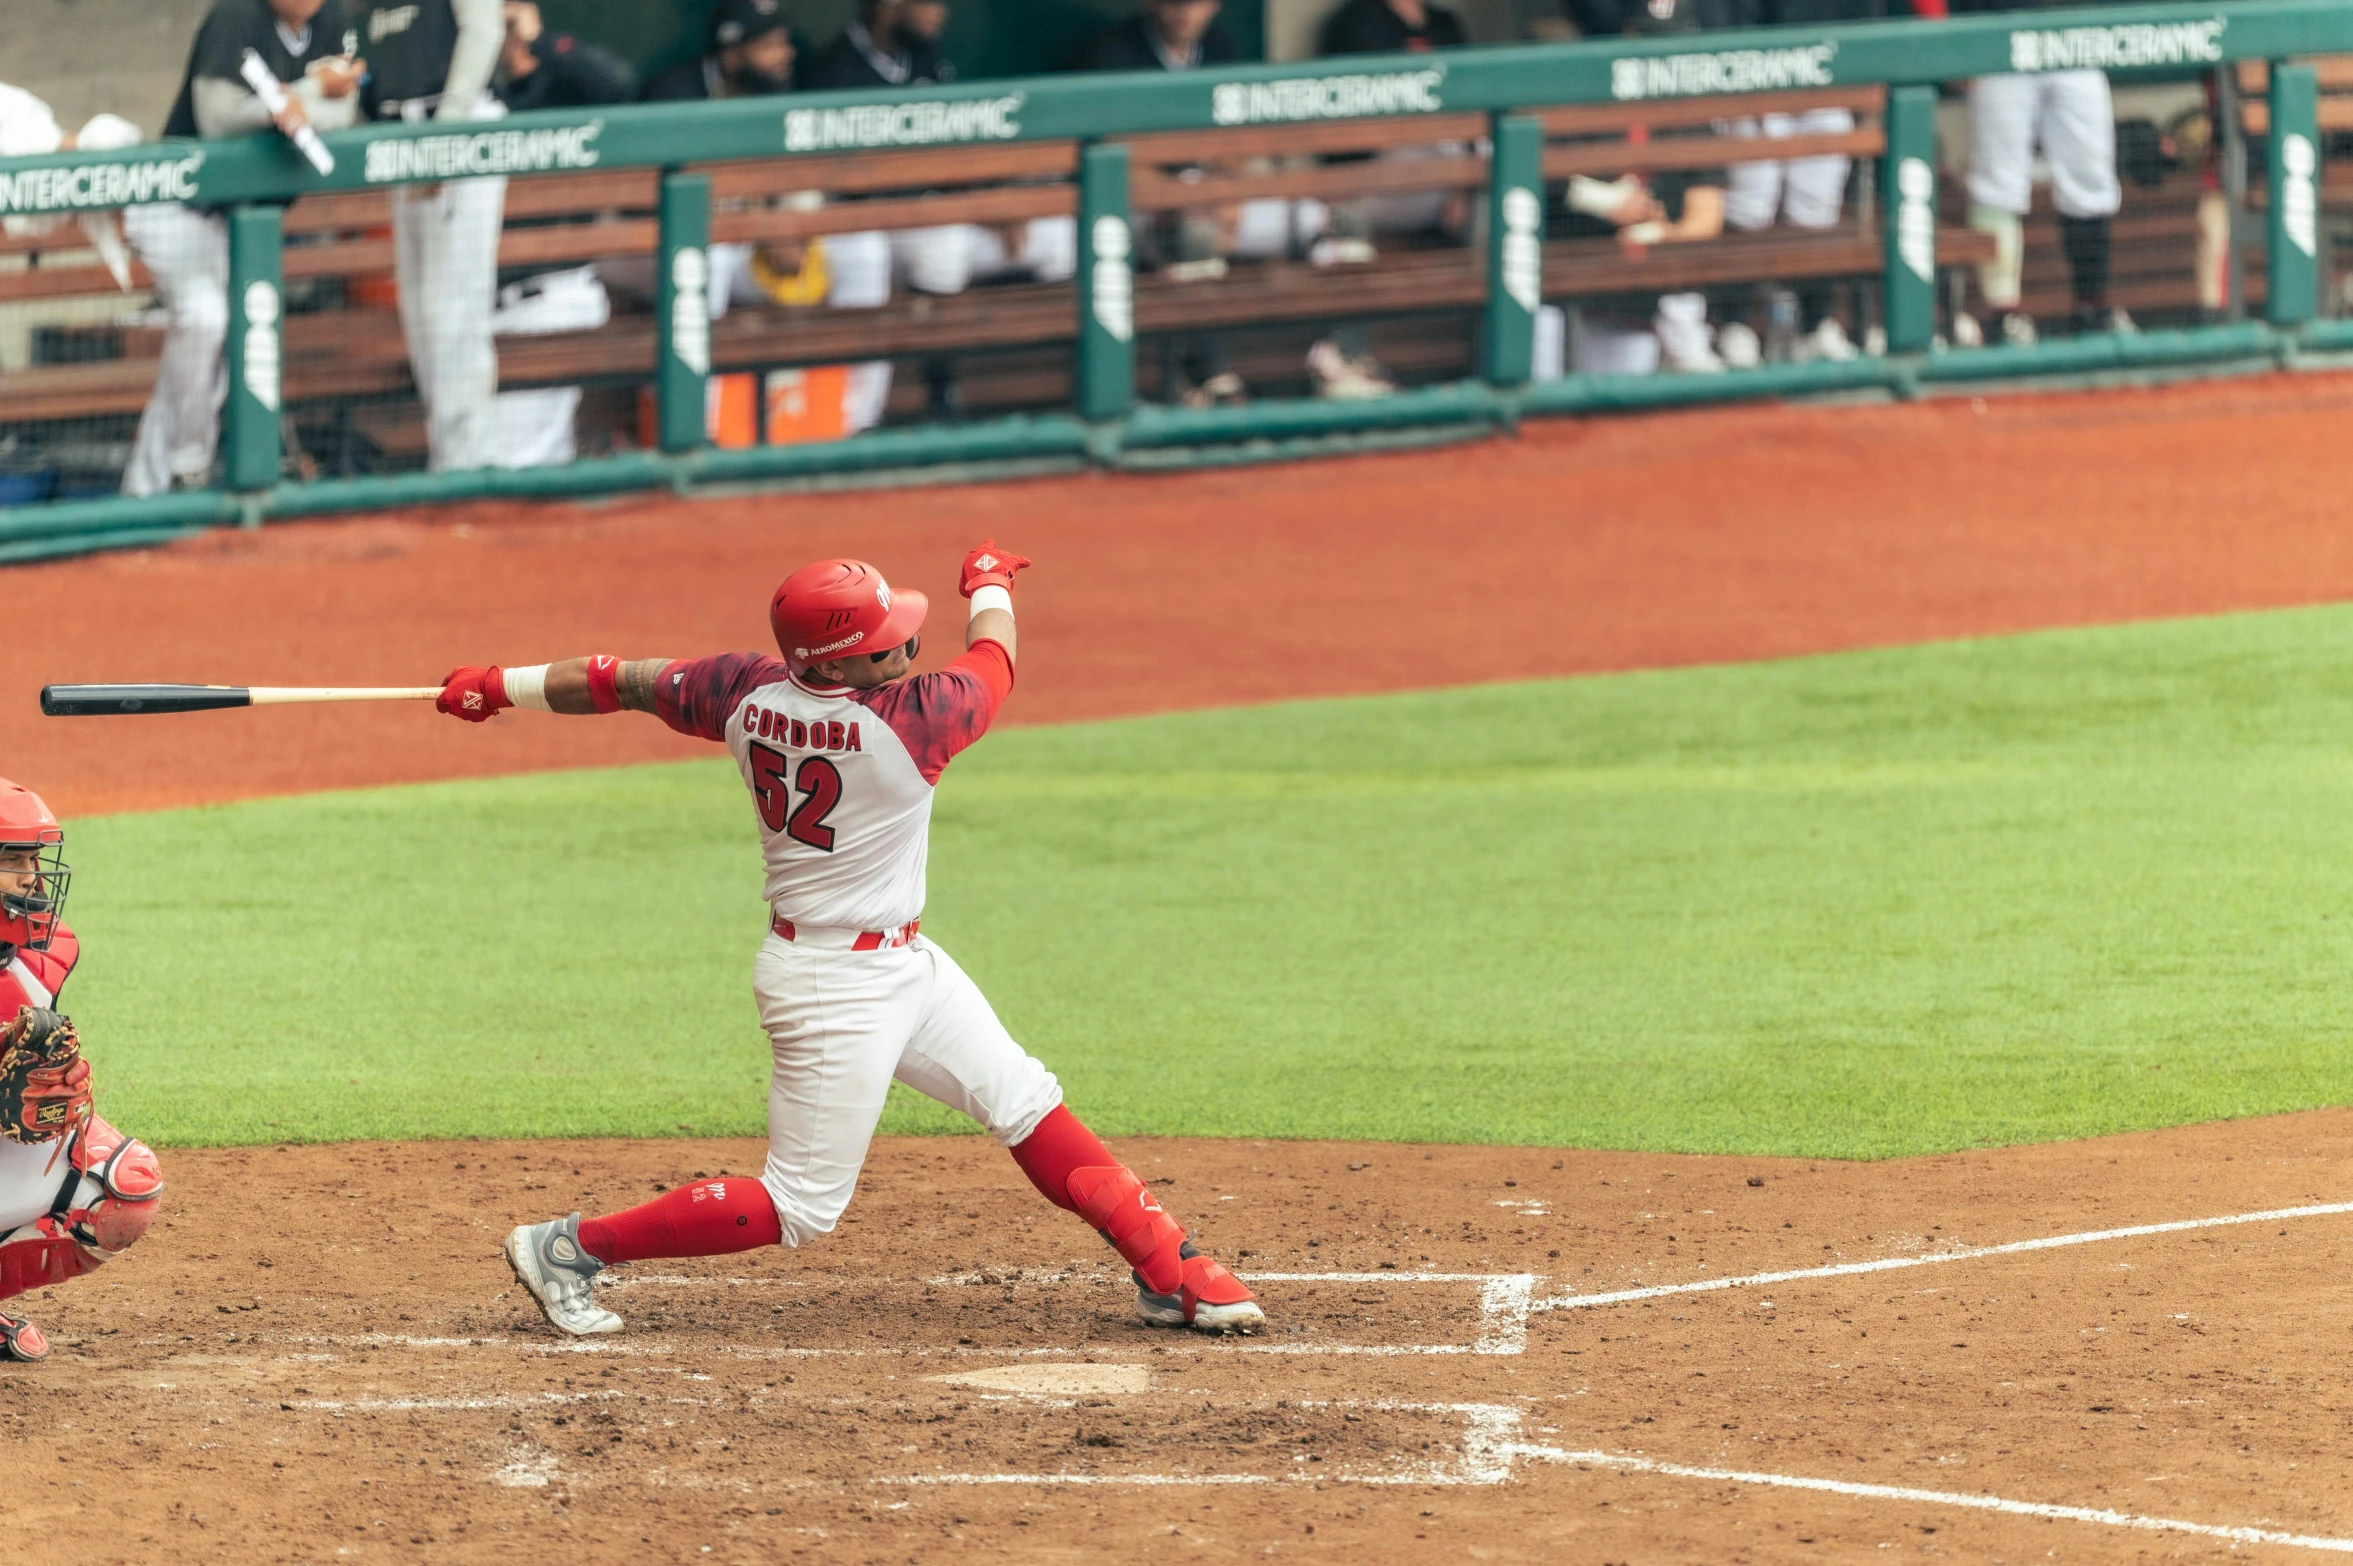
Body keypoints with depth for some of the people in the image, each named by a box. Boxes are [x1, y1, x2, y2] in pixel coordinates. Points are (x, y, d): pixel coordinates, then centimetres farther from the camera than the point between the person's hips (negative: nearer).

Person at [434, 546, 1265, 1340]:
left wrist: (502, 687, 17)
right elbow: (992, 666, -6)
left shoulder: (748, 693, -7)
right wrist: (990, 584, 16)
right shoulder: (907, 720, -26)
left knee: (1026, 1103, 13)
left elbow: (625, 681, 2)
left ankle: (1168, 1269, 18)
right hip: (836, 987, -10)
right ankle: (570, 1247, 6)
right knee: (799, 1208, -1)